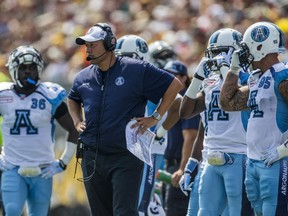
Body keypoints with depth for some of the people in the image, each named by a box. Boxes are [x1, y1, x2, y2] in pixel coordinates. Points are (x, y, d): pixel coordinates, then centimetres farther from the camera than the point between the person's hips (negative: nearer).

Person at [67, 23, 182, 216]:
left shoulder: (136, 70, -7)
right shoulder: (84, 77, 10)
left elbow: (174, 85, -1)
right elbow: (73, 99, 33)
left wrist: (155, 118, -4)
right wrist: (77, 121, 15)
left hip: (125, 157, -6)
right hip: (92, 156, 6)